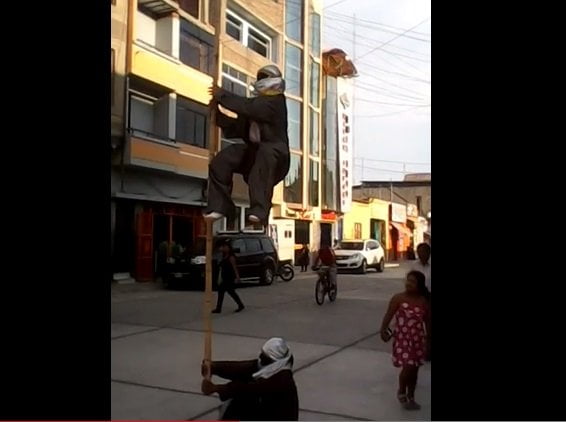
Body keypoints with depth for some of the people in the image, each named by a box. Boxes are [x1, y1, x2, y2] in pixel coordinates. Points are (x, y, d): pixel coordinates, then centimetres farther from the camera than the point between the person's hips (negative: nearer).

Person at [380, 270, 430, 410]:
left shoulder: (424, 301, 0)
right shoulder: (398, 298, -9)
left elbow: (428, 321, 7)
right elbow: (389, 315, -13)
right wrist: (383, 330, -26)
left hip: (418, 340, 3)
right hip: (403, 338, -3)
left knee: (414, 369, 11)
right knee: (408, 367, -11)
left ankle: (410, 397, 30)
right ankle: (401, 393, 16)